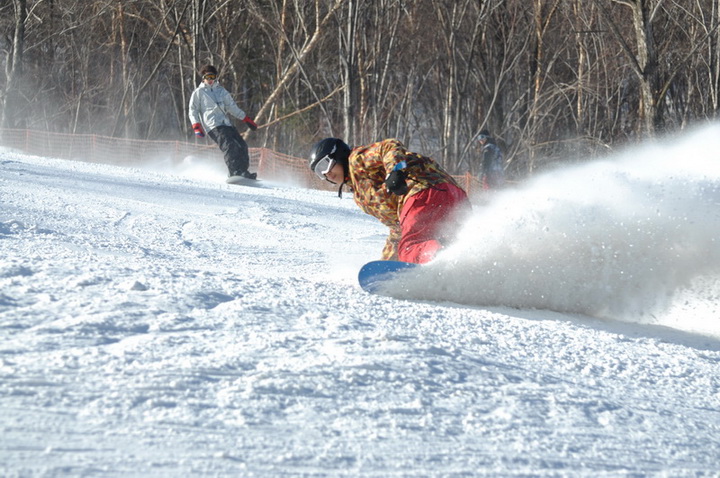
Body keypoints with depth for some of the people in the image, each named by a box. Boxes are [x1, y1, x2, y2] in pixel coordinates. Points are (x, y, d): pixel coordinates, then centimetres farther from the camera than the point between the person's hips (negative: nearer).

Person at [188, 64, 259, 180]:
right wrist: (196, 126, -6)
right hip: (213, 126, -6)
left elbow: (232, 107, 28)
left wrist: (247, 119, 22)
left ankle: (243, 171, -9)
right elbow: (193, 111, 10)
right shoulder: (198, 92, 12)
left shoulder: (221, 91, 25)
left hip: (226, 124, 6)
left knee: (242, 146, -10)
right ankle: (235, 172, -35)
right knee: (230, 146, -26)